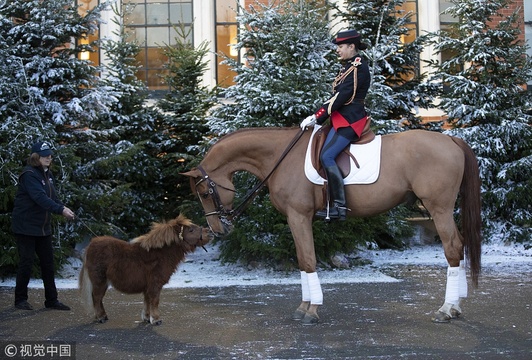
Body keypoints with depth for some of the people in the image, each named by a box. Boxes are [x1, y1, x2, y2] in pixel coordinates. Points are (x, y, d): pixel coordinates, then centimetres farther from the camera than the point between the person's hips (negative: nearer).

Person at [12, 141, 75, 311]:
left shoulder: (47, 174, 10)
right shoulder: (29, 174, -17)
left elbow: (52, 196, 8)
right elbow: (40, 197, -28)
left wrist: (63, 208, -12)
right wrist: (60, 210, -35)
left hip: (43, 227, 8)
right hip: (26, 226, -8)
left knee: (48, 262, 9)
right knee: (26, 262, -1)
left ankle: (51, 300, 15)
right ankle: (20, 299, 12)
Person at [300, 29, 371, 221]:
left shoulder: (358, 67, -13)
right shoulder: (350, 66, 18)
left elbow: (341, 97, -19)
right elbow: (338, 96, 18)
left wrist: (316, 117, -20)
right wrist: (318, 116, 10)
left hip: (349, 120, -10)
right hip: (342, 117, 10)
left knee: (327, 156, -21)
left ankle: (339, 206, -20)